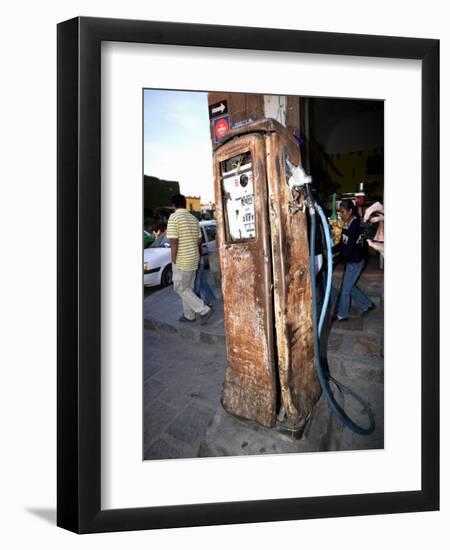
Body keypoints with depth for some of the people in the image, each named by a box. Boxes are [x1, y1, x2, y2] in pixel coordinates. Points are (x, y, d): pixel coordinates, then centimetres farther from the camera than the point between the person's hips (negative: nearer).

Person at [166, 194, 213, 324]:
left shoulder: (174, 217, -15)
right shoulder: (194, 218, 8)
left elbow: (174, 241, -20)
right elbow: (199, 240, 13)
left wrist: (173, 260, -14)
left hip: (181, 260, -8)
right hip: (193, 258, 8)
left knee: (180, 288, 3)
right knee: (188, 288, 17)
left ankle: (204, 310, -3)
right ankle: (189, 315, 23)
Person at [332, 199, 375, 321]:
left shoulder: (356, 225, -23)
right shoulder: (347, 224, 4)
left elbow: (349, 247, -27)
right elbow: (342, 243, 8)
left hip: (355, 262, -9)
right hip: (351, 261, 9)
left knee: (345, 289, 4)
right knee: (350, 287, 20)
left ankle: (342, 315, 20)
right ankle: (367, 305, 36)